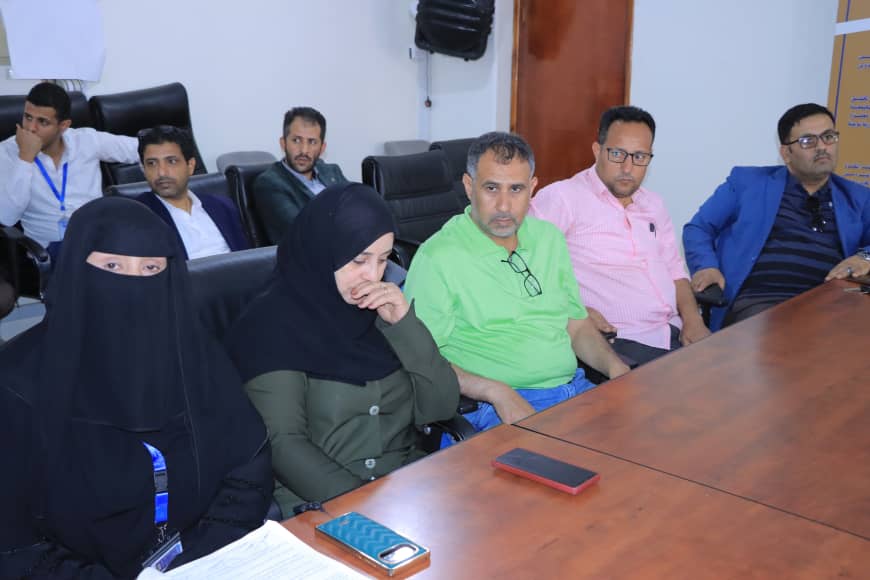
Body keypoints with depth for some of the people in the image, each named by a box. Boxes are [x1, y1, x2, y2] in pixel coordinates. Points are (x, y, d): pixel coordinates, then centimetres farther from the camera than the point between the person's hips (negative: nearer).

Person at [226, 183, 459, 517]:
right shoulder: (274, 323, -7)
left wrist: (404, 323, -9)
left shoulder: (384, 308, 7)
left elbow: (442, 406, 3)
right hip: (317, 501, -5)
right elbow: (282, 441, -13)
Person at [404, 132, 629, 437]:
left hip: (574, 388, 8)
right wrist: (497, 392, -21)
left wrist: (616, 367, 3)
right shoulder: (437, 257, -8)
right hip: (496, 408, -7)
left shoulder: (550, 237, 14)